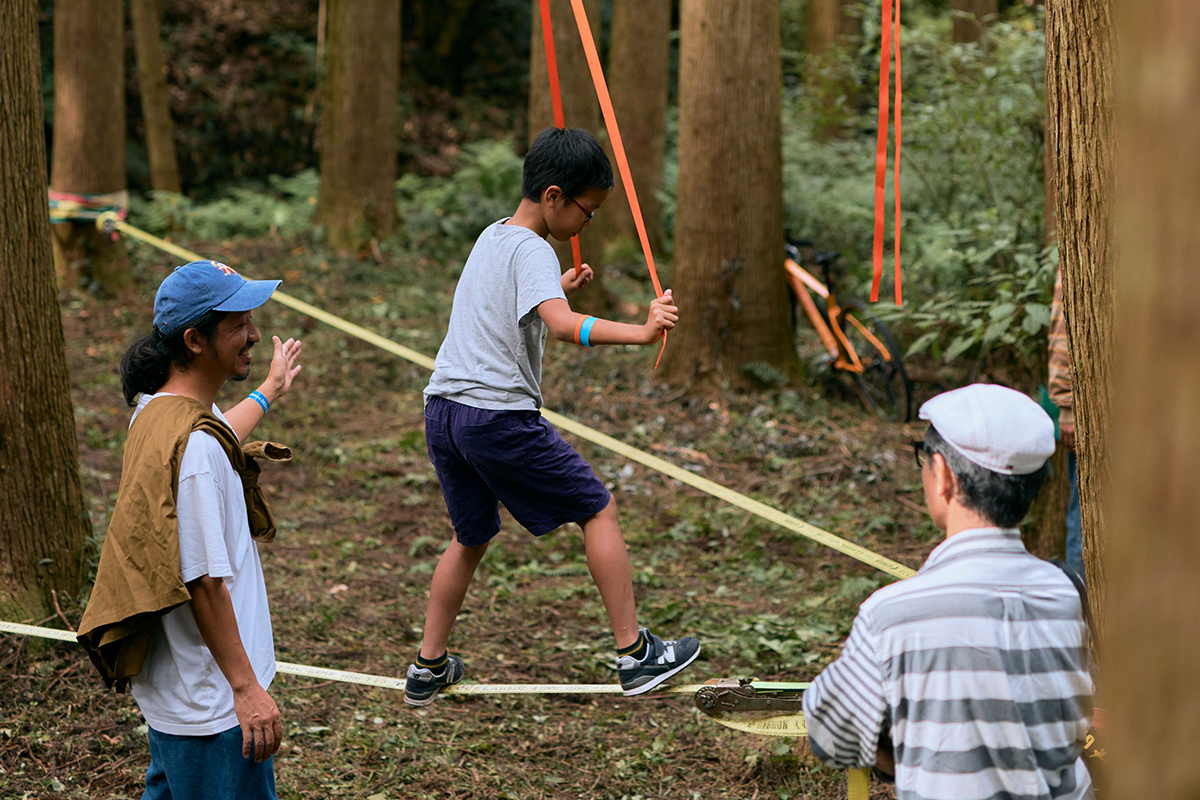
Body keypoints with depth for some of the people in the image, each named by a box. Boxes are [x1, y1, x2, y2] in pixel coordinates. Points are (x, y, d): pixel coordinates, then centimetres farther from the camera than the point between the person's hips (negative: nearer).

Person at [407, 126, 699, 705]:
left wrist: (555, 288, 31)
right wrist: (640, 332, -34)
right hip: (500, 416, -8)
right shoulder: (532, 251, -11)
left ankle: (427, 669, 26)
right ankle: (635, 657, 6)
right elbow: (563, 325, -30)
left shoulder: (490, 238, 16)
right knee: (598, 511, 4)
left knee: (471, 537, 23)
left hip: (443, 409, 8)